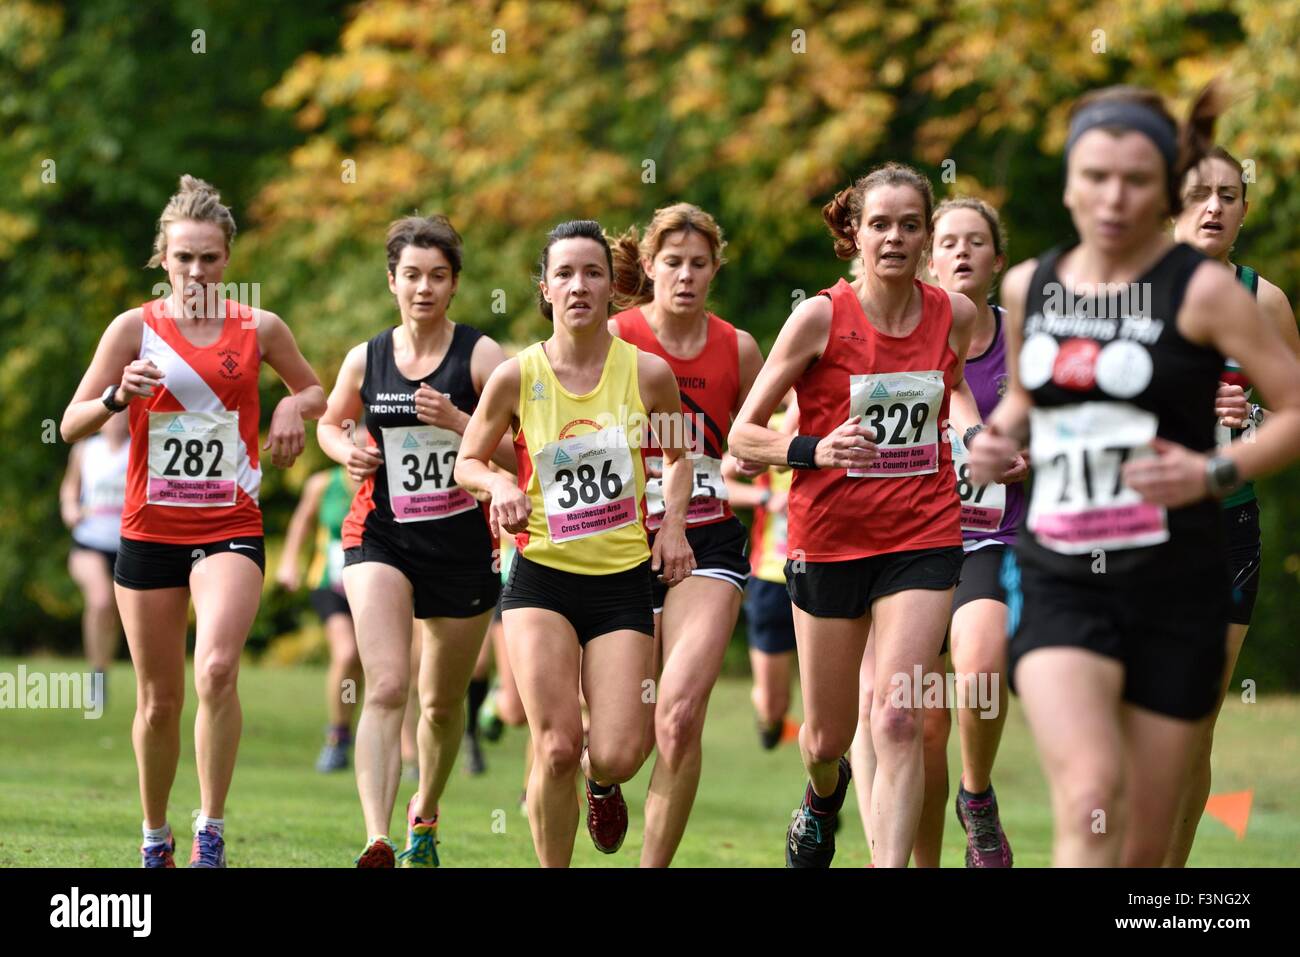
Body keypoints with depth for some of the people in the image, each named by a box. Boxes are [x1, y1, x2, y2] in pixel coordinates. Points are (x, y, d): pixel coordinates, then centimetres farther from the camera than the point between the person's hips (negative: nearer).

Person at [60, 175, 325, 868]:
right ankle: (156, 838, 27)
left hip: (231, 528, -1)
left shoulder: (258, 329, 3)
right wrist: (118, 395, -20)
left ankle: (212, 832, -16)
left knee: (216, 669, -25)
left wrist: (294, 407, -2)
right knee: (158, 699, 7)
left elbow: (315, 390, 21)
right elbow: (71, 425, -1)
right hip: (150, 529, 1)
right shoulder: (135, 327, 0)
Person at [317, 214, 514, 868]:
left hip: (462, 544, 0)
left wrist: (456, 420, -21)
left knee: (443, 701, 14)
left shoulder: (481, 357, -5)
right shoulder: (365, 359, 4)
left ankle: (424, 815, 42)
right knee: (386, 686, -20)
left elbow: (515, 455, -7)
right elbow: (330, 423, 22)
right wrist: (348, 452, 1)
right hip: (380, 537, 0)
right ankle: (377, 843, -30)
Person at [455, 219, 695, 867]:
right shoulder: (517, 377, -4)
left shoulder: (649, 373, -3)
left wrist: (672, 522, 1)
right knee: (555, 748, -15)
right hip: (541, 576, -1)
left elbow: (677, 454, 17)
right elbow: (467, 461, 10)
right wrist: (499, 485, -11)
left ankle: (600, 784, 31)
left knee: (615, 756, -8)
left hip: (623, 579, 1)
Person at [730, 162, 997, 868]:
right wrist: (815, 450, -22)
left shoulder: (955, 314, 0)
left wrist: (973, 429, 5)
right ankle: (823, 795, 48)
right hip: (829, 538, -1)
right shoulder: (820, 317, -10)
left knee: (898, 719, -16)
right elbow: (742, 435, -6)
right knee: (827, 737, 11)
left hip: (922, 539, 1)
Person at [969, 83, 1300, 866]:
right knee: (1090, 797, -22)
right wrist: (1002, 436, 5)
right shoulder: (1028, 286, 7)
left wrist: (1216, 473, -19)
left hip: (1175, 591, -2)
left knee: (1145, 848, 4)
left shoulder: (1202, 292, -5)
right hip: (1058, 581, 2)